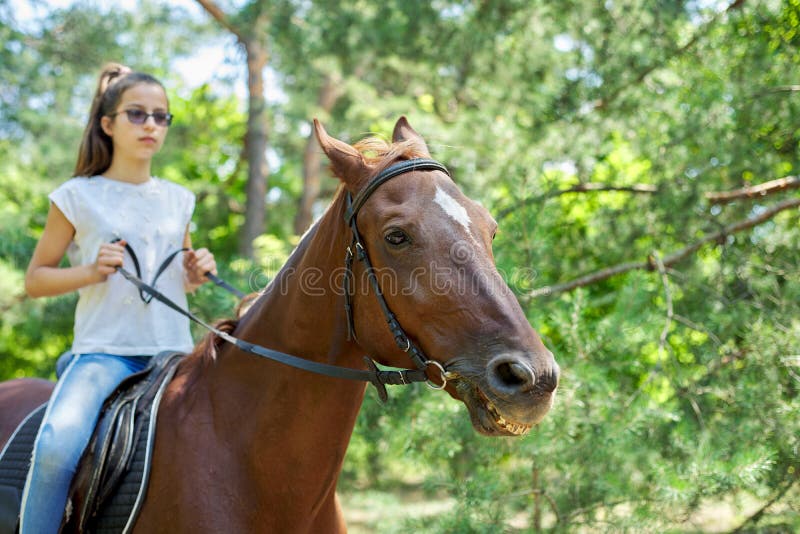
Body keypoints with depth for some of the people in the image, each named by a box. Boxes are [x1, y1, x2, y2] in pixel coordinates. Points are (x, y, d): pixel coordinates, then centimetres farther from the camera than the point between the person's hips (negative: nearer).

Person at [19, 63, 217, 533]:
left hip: (173, 349, 4)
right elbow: (35, 279, 6)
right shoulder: (79, 197, 3)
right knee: (58, 446, -28)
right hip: (104, 349, -4)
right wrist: (92, 271, -11)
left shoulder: (178, 200, 15)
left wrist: (197, 274, 3)